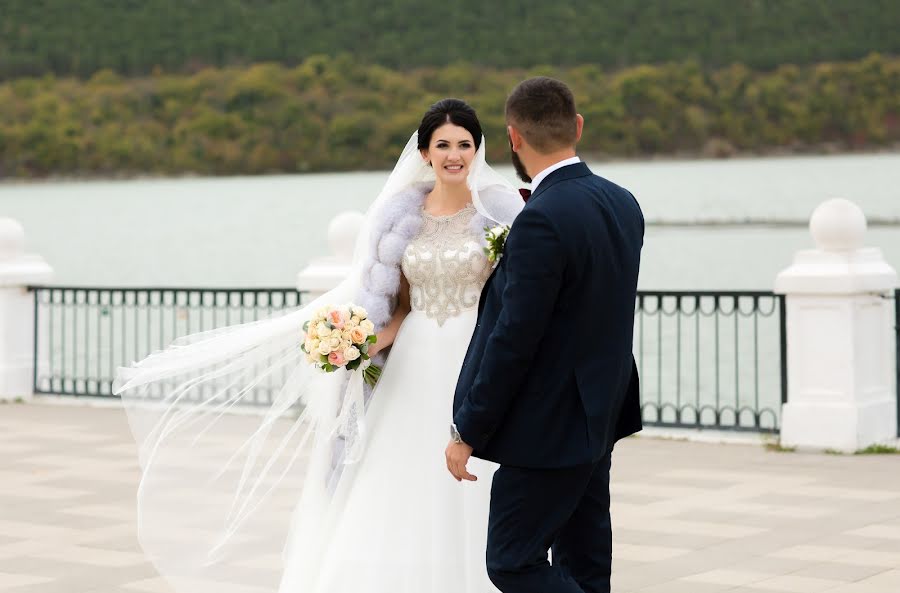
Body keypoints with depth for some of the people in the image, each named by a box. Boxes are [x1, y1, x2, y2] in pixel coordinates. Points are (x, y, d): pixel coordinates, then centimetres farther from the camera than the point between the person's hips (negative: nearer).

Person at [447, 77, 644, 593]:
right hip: (599, 419, 9)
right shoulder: (623, 204, 4)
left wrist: (467, 434, -13)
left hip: (548, 431, -9)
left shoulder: (542, 221, -22)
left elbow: (513, 340, -21)